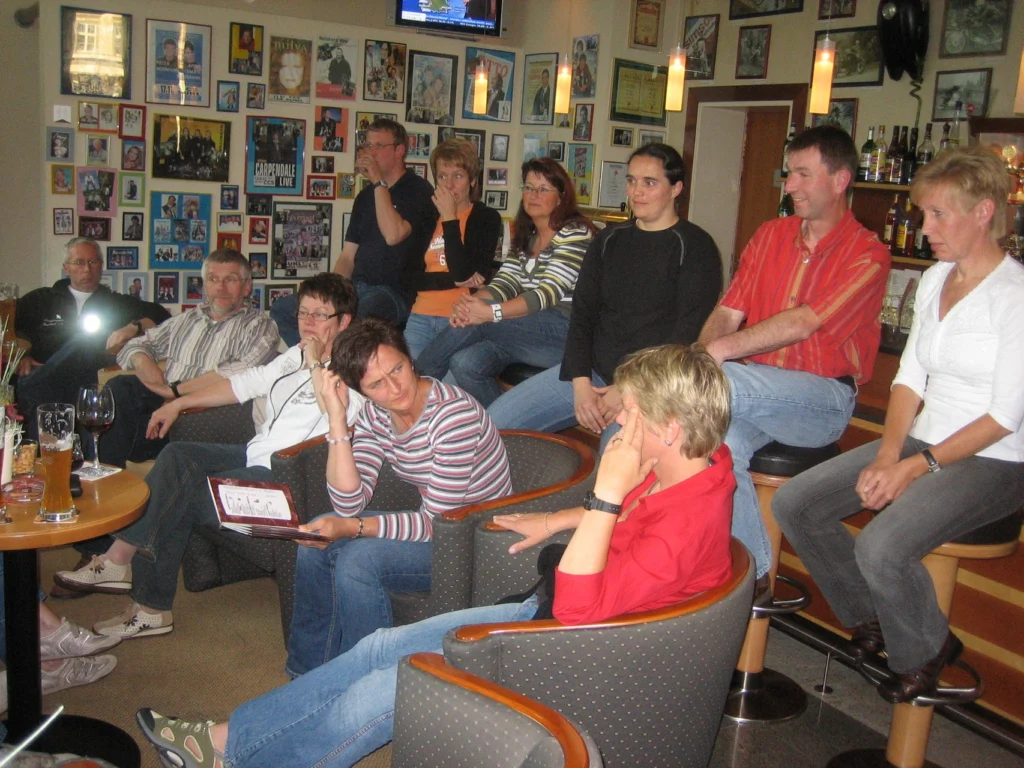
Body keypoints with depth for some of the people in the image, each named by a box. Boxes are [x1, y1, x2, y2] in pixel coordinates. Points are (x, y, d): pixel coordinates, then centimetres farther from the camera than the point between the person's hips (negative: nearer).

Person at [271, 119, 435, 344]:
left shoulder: (418, 190, -4)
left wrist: (379, 182, -14)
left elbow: (393, 235, -22)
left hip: (396, 292, -8)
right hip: (356, 289, 8)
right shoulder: (365, 196, 19)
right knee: (282, 310, -2)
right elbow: (348, 256, 18)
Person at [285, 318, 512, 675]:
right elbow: (350, 503, -13)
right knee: (315, 538, -1)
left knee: (357, 559, -24)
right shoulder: (374, 416, -3)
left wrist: (353, 527, -26)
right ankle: (307, 673, 16)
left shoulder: (454, 414, -26)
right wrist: (337, 421, -19)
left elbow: (439, 522, -23)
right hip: (431, 524, 8)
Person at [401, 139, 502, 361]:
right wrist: (453, 281, -9)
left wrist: (449, 218, -9)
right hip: (421, 317, 4)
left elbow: (463, 272, -11)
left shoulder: (486, 218, 3)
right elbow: (406, 277, 5)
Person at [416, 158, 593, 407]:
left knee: (470, 325, -23)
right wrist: (471, 303, -16)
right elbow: (504, 283, 7)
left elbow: (550, 291, -17)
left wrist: (491, 312, -28)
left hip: (566, 329, -7)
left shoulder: (575, 233, -5)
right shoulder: (525, 236, 20)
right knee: (464, 362, -20)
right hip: (528, 329, 7)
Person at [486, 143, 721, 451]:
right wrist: (580, 382, -5)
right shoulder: (608, 240, 17)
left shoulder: (695, 247, -1)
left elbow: (689, 333, -9)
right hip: (591, 372, 6)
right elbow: (582, 313, 12)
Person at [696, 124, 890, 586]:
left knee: (724, 384, -33)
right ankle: (753, 573, -13)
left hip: (824, 397, -4)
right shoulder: (770, 235, 12)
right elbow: (727, 312, 6)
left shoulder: (866, 255, -7)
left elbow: (803, 323, -20)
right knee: (724, 442, -29)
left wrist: (722, 350, -28)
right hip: (758, 389, 5)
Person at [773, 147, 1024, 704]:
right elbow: (910, 377, 9)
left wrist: (919, 467, -18)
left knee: (881, 547, -30)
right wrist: (887, 455, -5)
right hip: (921, 442, 8)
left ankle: (926, 651, 3)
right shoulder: (936, 279, 10)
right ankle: (871, 616, 15)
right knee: (793, 503, -6)